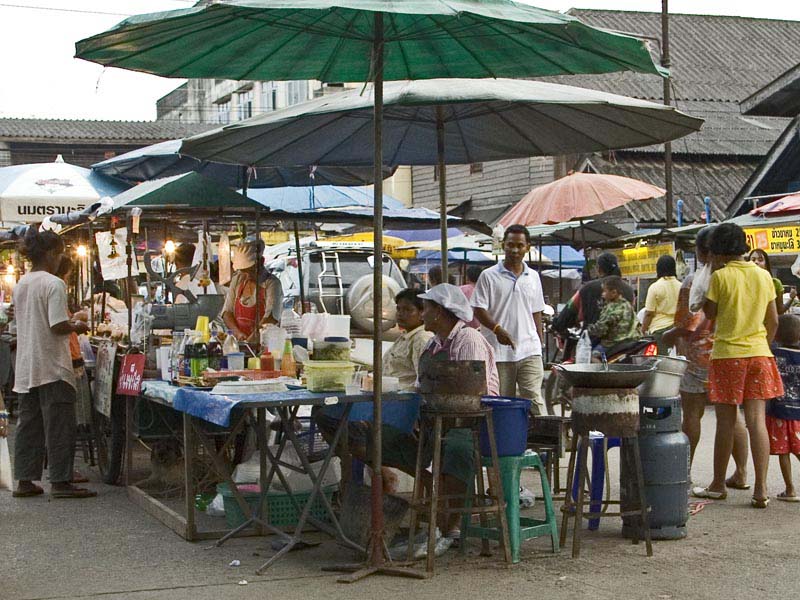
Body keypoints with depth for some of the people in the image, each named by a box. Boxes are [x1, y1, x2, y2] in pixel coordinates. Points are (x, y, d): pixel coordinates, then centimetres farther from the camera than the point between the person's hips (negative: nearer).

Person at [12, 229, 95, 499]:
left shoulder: (21, 285, 11)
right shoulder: (53, 284, -14)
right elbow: (58, 326, -20)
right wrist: (77, 327, 0)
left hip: (26, 366, 8)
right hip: (52, 366, -8)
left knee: (29, 423, 11)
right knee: (59, 425, -2)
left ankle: (24, 481, 14)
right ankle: (60, 481, 0)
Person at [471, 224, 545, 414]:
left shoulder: (533, 277, 13)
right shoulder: (489, 276, 0)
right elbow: (479, 309, -4)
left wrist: (540, 344, 15)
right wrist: (497, 329, -19)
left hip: (529, 350, 2)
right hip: (499, 353, -2)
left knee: (534, 401, -7)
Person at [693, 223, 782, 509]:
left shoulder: (720, 277, -8)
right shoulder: (763, 276, 5)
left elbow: (709, 313, 0)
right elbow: (773, 320, 9)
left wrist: (716, 271, 2)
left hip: (727, 354, -3)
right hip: (759, 354, 3)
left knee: (726, 421, 4)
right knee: (757, 421, 1)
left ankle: (718, 485, 15)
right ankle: (761, 490, -2)